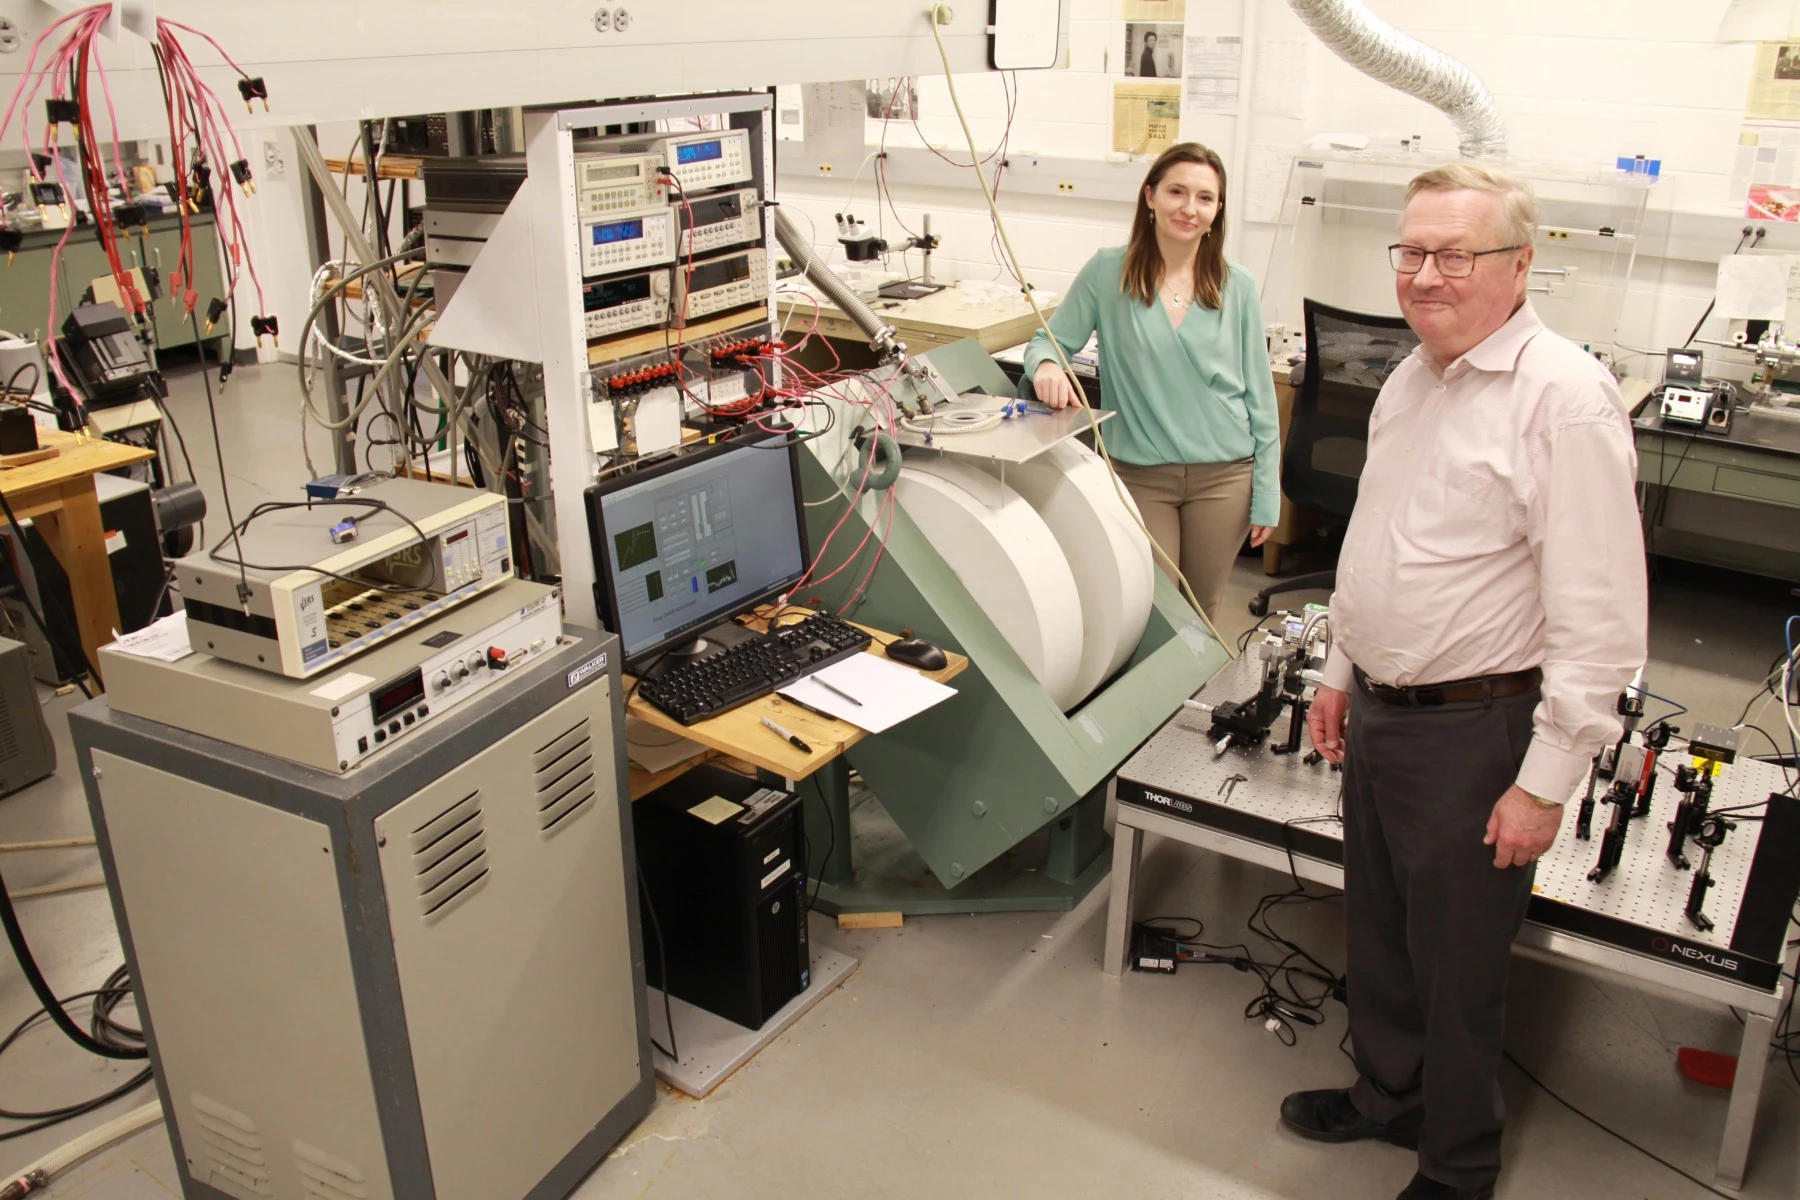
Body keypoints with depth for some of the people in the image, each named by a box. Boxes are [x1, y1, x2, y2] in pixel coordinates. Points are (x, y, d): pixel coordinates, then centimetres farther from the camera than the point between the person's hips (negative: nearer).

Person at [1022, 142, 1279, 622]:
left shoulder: (1238, 287, 1)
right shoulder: (1107, 272, -4)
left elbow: (1259, 397, 3)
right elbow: (1047, 342, 1)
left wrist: (1266, 497, 2)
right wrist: (1046, 366, -25)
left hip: (1223, 476, 2)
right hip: (1139, 475, -1)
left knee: (1200, 613, 13)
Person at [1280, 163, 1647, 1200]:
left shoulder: (1566, 398, -19)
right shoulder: (1413, 378, 8)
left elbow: (1601, 620, -21)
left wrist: (1546, 780, -20)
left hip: (1473, 730, -7)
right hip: (1380, 712, 8)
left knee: (1458, 966, 10)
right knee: (1379, 936, 23)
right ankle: (1387, 1095, 47)